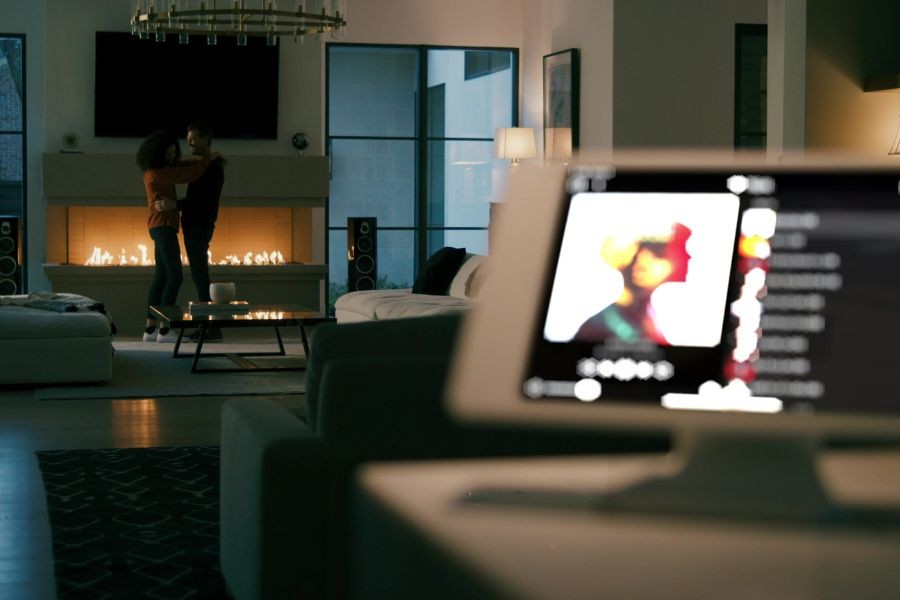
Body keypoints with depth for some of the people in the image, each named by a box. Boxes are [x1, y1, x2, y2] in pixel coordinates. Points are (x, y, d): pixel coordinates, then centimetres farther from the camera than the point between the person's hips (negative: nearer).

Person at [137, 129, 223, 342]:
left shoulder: (158, 169, 13)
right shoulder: (157, 172, -16)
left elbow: (183, 166, 27)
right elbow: (189, 175, -16)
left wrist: (207, 160, 15)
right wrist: (209, 158, -4)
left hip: (162, 227, 10)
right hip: (163, 226, -10)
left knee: (161, 276, 9)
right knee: (175, 276, -12)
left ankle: (150, 329, 9)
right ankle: (164, 330, -15)